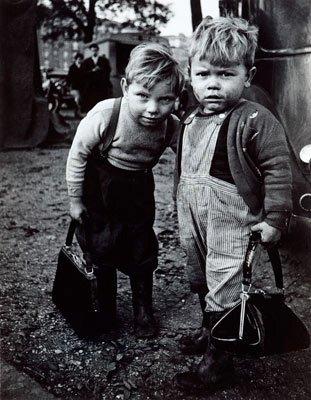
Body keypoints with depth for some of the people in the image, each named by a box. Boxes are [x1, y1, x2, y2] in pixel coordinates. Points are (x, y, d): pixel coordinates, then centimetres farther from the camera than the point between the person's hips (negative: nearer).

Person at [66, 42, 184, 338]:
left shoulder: (172, 128, -22)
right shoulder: (105, 115, -30)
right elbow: (78, 154, -17)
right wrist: (75, 199, -9)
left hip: (139, 189, 2)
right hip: (100, 187, -2)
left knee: (142, 249, 9)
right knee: (101, 247, 8)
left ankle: (143, 309, 30)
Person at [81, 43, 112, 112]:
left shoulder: (104, 60, 12)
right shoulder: (86, 61, 14)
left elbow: (108, 71, 6)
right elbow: (84, 73, 4)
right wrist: (92, 70, -9)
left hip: (102, 86, -1)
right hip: (90, 87, 1)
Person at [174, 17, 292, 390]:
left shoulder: (255, 120, -18)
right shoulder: (190, 120, 6)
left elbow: (278, 169, -17)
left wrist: (274, 219, -17)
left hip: (231, 229, -8)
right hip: (194, 226, 8)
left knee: (223, 293, 3)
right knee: (201, 284, 24)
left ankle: (218, 361, 23)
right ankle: (209, 331, 48)